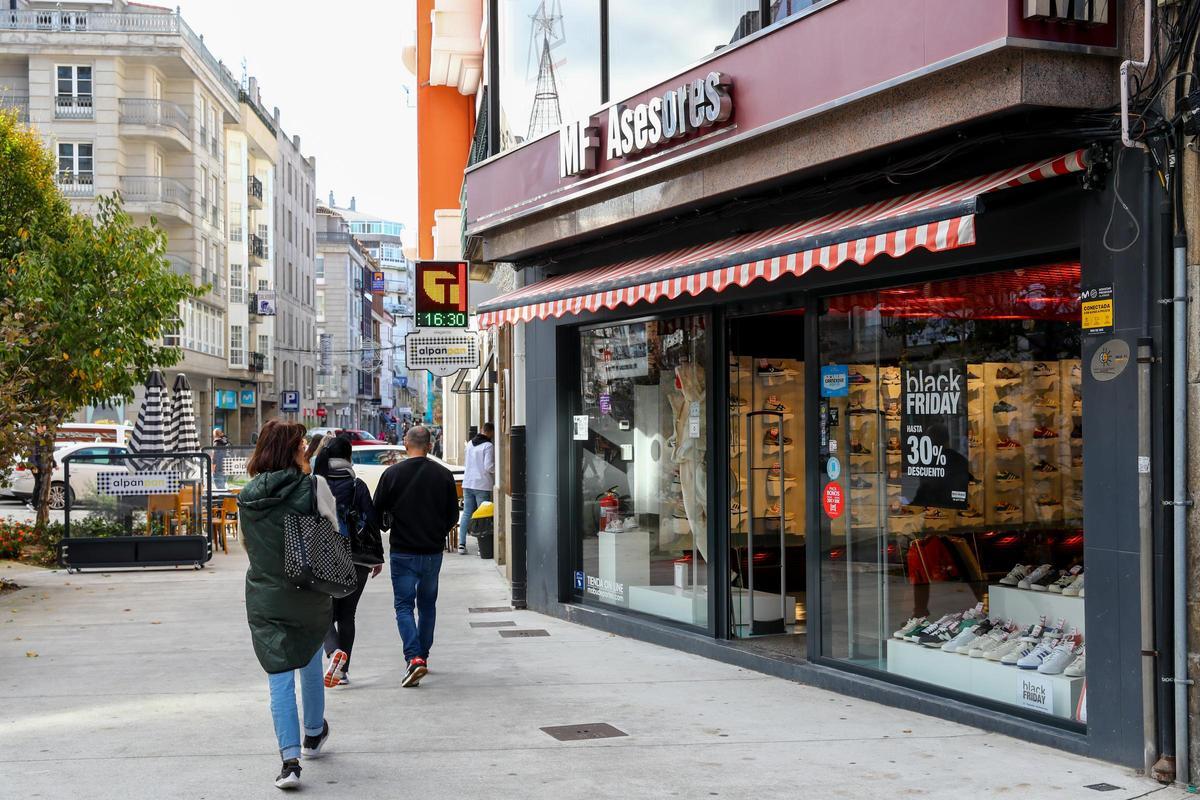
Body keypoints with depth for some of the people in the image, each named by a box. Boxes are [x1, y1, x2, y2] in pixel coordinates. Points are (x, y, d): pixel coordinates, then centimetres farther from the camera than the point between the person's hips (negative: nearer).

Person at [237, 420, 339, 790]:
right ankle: (314, 733, 41)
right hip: (309, 594, -1)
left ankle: (290, 760, -6)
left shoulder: (247, 496, 0)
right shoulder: (314, 486, -11)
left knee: (280, 677, 2)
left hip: (263, 598, 1)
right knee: (310, 664, 22)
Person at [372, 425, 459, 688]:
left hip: (403, 552, -2)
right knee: (427, 605, 18)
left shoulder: (392, 474, -8)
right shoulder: (444, 475, -2)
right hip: (433, 552, 3)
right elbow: (453, 515, 5)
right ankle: (423, 655, 25)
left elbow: (378, 514, -2)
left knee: (404, 606, 2)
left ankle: (414, 658, -15)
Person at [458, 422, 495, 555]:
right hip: (482, 485, -6)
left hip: (467, 484, 6)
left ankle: (461, 544, 6)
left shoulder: (470, 443, 10)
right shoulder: (488, 446, -13)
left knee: (466, 514, 9)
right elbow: (489, 466, -18)